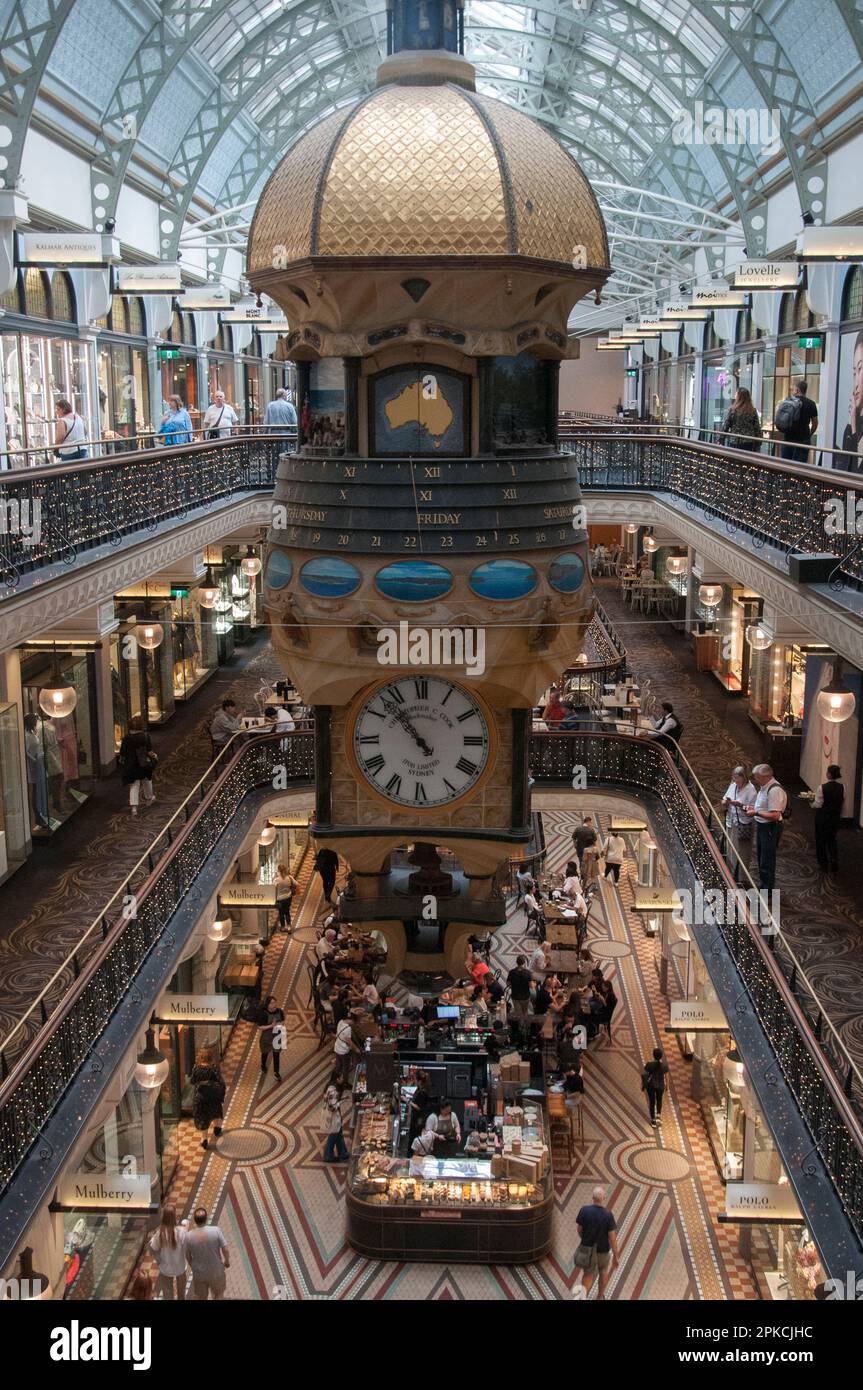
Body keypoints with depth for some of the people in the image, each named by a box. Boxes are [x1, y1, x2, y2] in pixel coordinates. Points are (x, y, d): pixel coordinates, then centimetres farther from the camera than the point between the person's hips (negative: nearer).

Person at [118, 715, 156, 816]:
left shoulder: (126, 737, -11)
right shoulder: (145, 736, -13)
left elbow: (122, 753, -5)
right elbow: (149, 751, -12)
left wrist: (121, 760, 14)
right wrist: (154, 757, 7)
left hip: (131, 765, 0)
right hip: (144, 764, 0)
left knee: (134, 785, 6)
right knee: (146, 781, 25)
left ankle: (134, 807, -6)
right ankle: (148, 799, 46)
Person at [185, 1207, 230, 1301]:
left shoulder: (189, 1236, -17)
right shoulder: (216, 1231, -23)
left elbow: (188, 1256, -3)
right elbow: (225, 1250, -18)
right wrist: (227, 1261, 3)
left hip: (199, 1274, 1)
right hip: (216, 1272, -1)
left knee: (201, 1298, 22)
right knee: (218, 1294, 25)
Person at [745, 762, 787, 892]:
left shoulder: (775, 790, -25)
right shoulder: (764, 787, 6)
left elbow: (775, 815, -29)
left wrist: (756, 813, -23)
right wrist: (753, 808, 5)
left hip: (770, 828, -10)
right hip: (762, 826, 10)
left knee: (767, 862, 1)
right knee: (761, 858, 24)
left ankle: (768, 890, 13)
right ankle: (762, 884, 40)